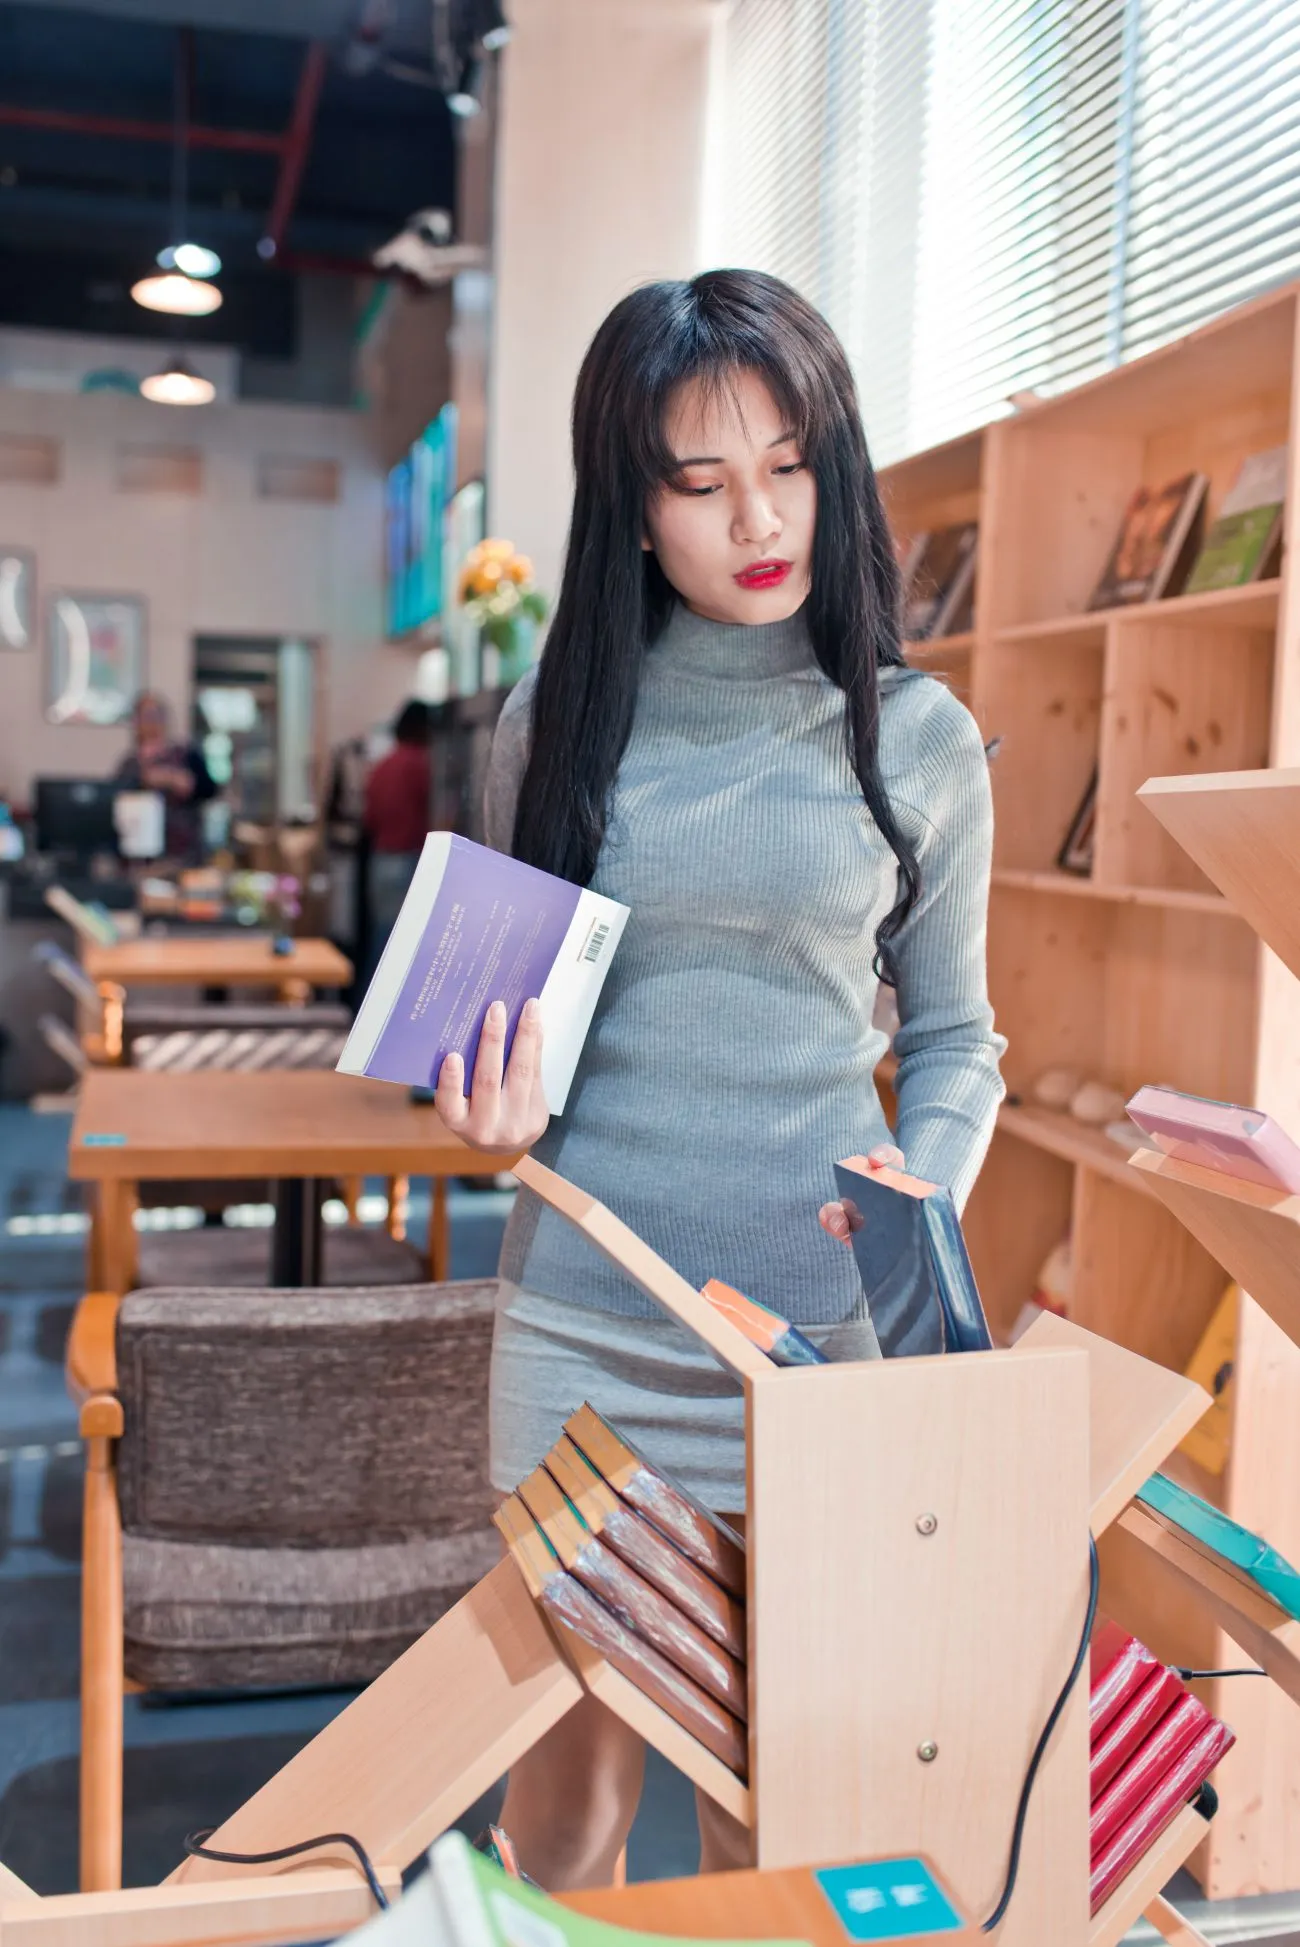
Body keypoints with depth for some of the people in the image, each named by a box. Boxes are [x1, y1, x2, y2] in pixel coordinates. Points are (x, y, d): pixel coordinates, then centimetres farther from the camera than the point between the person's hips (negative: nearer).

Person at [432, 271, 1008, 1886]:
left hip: (818, 1324, 0)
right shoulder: (559, 720, 3)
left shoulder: (916, 738, 1)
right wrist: (498, 1111, -9)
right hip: (579, 1324, 1)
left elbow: (953, 1037, 6)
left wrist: (925, 1196, -12)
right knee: (572, 1752, 13)